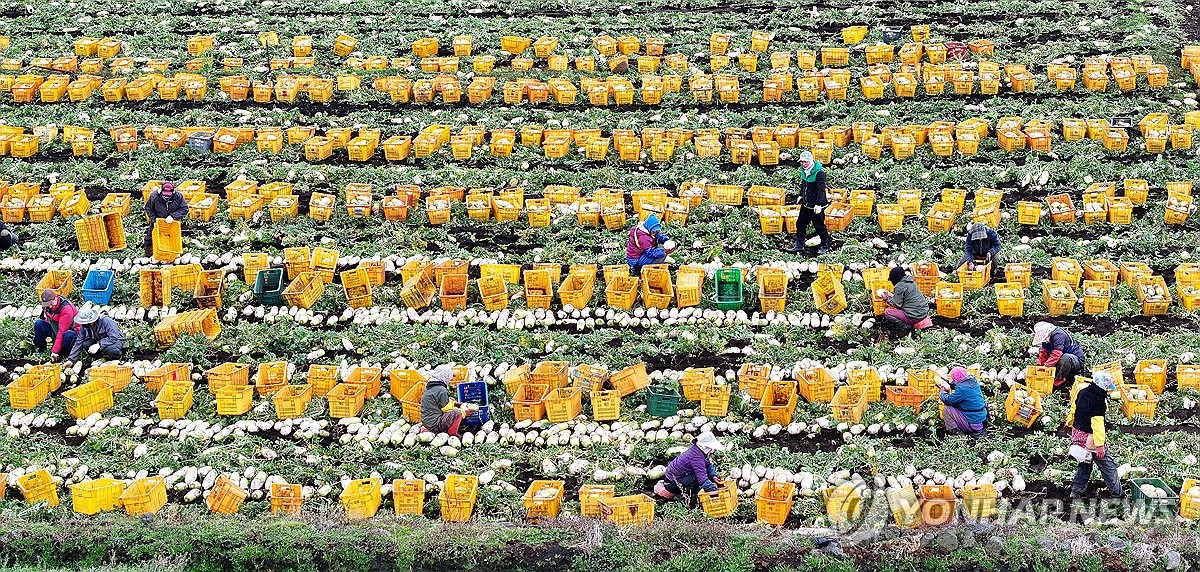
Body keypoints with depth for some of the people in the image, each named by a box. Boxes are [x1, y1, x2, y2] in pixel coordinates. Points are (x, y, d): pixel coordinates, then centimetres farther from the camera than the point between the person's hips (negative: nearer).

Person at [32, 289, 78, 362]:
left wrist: (55, 351, -35)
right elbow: (47, 319, 15)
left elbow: (62, 331, -33)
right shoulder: (47, 305, -8)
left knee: (69, 335, -40)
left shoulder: (66, 309, -30)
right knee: (38, 323, -13)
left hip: (70, 329, -6)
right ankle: (41, 350, -2)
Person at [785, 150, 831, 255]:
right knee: (800, 224, 12)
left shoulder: (819, 172, -22)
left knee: (819, 226, 3)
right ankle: (799, 245, 24)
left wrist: (819, 204, -30)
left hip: (816, 206, -8)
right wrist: (801, 195, 24)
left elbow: (821, 189, -26)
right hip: (805, 204, 8)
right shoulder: (804, 171, 3)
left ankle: (825, 246, 20)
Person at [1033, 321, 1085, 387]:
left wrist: (1046, 365, -33)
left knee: (1065, 358, -41)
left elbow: (1056, 354, -33)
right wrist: (1039, 366, -9)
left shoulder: (1058, 335, -25)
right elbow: (1044, 353, 4)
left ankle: (1058, 382, -27)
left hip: (1077, 360, -10)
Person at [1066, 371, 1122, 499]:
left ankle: (1076, 491, 24)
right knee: (1108, 465, 6)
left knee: (1084, 464, 22)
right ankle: (1117, 494, 15)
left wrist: (1070, 422, 31)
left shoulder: (1082, 392, 0)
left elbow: (1073, 409, 14)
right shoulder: (1099, 401, -24)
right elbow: (1097, 424, -27)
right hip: (1090, 439, -8)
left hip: (1077, 434, 8)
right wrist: (1100, 445, -24)